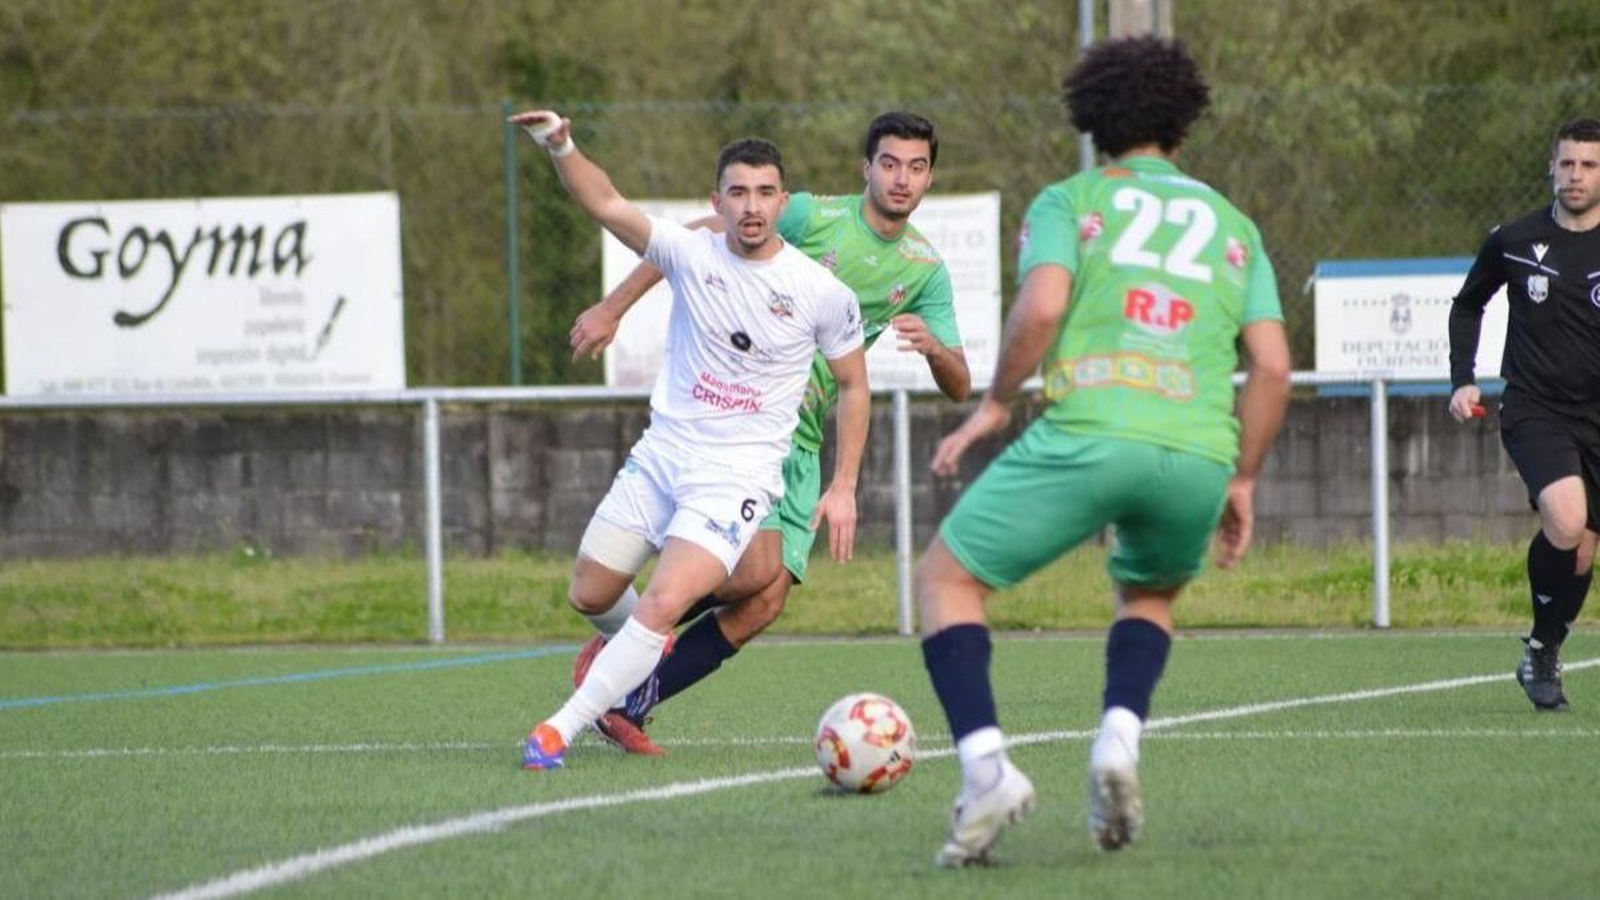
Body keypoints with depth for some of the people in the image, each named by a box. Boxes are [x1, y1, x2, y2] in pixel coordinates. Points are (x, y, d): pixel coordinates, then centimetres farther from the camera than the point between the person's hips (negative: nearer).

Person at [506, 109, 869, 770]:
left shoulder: (822, 294, -7)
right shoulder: (692, 255, -4)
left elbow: (853, 384, 6)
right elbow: (607, 205, -15)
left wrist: (843, 486, 2)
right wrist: (560, 148, -34)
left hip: (738, 475, -4)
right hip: (660, 454, 4)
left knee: (663, 604, -21)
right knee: (589, 596, 10)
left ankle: (561, 729, -14)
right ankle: (638, 646, 46)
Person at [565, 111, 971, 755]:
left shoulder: (926, 271, 8)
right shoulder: (813, 217, -7)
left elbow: (959, 387, 6)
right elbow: (692, 238, -1)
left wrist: (934, 347, -18)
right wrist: (612, 309, -7)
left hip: (799, 443, 6)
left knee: (764, 603, -6)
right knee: (757, 569, -23)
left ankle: (630, 702, 5)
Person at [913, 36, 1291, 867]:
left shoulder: (1069, 202, 13)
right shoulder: (1232, 225, 23)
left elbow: (1041, 306, -7)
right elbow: (1272, 367, 14)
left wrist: (994, 404, 6)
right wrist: (1242, 480, 22)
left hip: (1086, 433, -3)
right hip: (1198, 454, 3)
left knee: (946, 579, 13)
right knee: (1148, 596, 33)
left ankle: (986, 768, -9)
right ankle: (1120, 738, 4)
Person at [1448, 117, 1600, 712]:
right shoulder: (1513, 243, 1)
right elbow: (1467, 305, 18)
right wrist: (1462, 380, 7)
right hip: (1533, 411, -2)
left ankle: (1544, 656, 29)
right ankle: (1542, 647, -6)